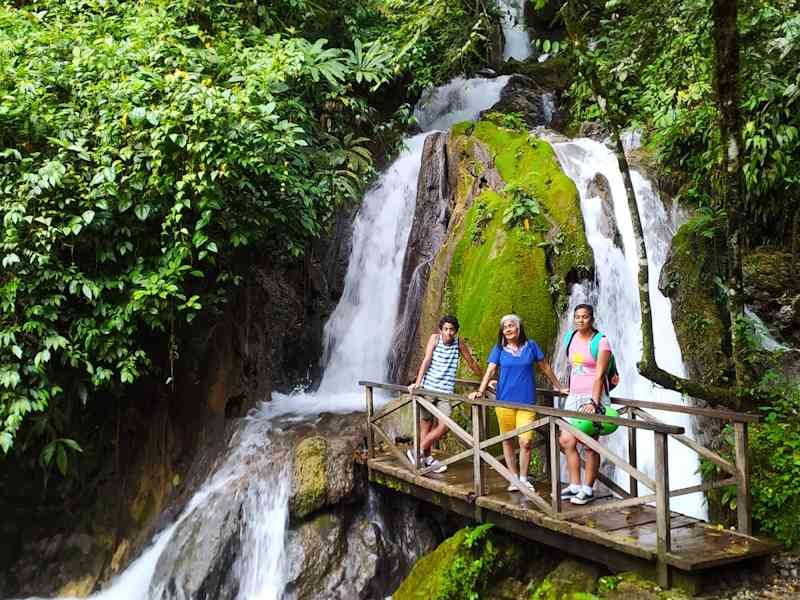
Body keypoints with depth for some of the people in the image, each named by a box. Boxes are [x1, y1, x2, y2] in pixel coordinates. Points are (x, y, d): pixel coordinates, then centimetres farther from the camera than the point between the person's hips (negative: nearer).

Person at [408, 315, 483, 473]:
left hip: (445, 391, 2)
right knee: (426, 423, 5)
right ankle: (426, 457, 18)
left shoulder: (459, 344, 3)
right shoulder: (435, 338, -3)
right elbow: (426, 360, -8)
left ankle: (420, 452, 9)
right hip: (428, 388, -2)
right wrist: (417, 383, -17)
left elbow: (472, 363, 14)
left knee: (444, 425, -7)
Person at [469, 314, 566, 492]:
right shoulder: (499, 349, 4)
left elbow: (545, 368, 13)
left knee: (526, 441, -7)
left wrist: (559, 388, 18)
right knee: (507, 441, 7)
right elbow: (490, 371, -2)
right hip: (505, 401, 1)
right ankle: (513, 478, 20)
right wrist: (480, 391, -15)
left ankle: (523, 479, 11)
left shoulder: (531, 346, 4)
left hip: (526, 402, -1)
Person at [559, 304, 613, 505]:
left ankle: (588, 489, 6)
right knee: (566, 441, 3)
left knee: (589, 444, -4)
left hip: (593, 397, -7)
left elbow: (599, 375, -15)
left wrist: (594, 402, -22)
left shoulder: (601, 341, -9)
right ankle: (574, 485, 13)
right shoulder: (571, 338, 10)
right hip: (574, 396, 7)